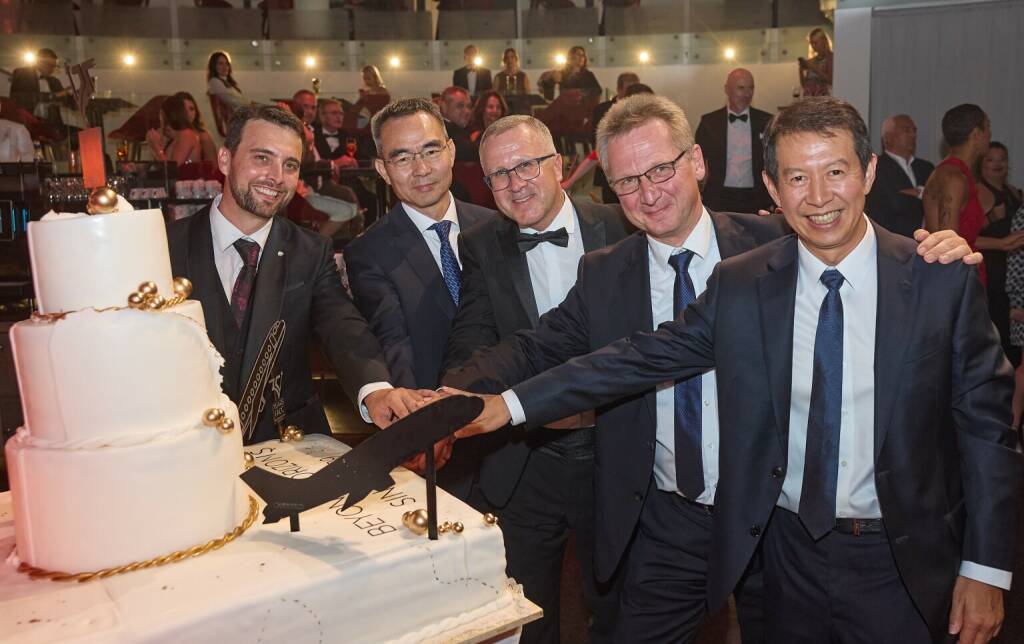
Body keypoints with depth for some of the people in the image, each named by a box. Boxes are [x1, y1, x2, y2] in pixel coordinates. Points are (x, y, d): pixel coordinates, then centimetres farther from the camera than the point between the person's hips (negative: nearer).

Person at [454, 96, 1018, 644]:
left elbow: (985, 423, -5)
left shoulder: (945, 281, -10)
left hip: (904, 563, -1)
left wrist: (985, 569, -5)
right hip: (790, 548, 2)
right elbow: (643, 357, -7)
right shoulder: (739, 286, -6)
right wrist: (510, 405, -12)